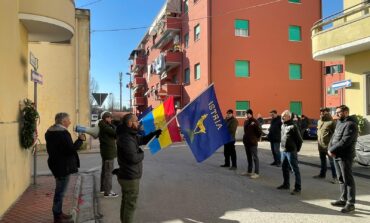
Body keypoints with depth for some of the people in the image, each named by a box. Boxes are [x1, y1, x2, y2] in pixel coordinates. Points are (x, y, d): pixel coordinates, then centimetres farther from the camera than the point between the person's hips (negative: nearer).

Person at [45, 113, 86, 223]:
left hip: (55, 163, 10)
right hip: (63, 166, -10)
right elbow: (71, 149, -25)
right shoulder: (63, 133, -22)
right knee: (60, 191, 0)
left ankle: (58, 213, 31)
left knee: (59, 190, 20)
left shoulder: (50, 131, 9)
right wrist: (80, 140, -14)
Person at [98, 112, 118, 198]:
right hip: (109, 152, -10)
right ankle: (107, 192, 0)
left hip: (105, 151, 10)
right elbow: (116, 133, -19)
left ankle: (103, 188, 33)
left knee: (104, 170, 20)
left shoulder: (102, 126, 12)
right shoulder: (105, 127, -19)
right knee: (109, 172, -5)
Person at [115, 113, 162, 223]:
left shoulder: (131, 135, 6)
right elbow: (134, 158, -30)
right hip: (131, 178, -10)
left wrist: (154, 133, 1)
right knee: (130, 205, 4)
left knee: (126, 202, 24)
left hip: (126, 176, 10)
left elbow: (142, 140, 15)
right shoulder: (126, 139, -26)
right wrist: (141, 153, -10)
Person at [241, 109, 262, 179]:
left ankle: (257, 173, 2)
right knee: (249, 157, 16)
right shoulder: (246, 121, 10)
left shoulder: (254, 121, -14)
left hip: (252, 142, -8)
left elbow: (259, 132, -14)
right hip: (246, 142, 8)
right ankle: (249, 171, 26)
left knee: (255, 158, -3)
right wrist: (245, 138, 13)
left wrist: (256, 138, -4)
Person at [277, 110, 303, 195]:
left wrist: (296, 149, -4)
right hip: (283, 151, 9)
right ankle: (286, 184, 33)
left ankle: (298, 188, 3)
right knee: (284, 168, 18)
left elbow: (299, 140, -11)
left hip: (291, 151, -9)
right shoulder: (283, 126, 11)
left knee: (295, 170, -2)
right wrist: (282, 146, 13)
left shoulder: (293, 126, -13)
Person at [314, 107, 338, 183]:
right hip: (320, 145, 8)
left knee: (332, 162, -1)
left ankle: (335, 177, 6)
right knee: (322, 161, 19)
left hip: (328, 145, -8)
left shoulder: (331, 122, -13)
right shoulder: (319, 121, 11)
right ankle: (322, 174, 31)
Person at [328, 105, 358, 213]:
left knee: (348, 179, -1)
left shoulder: (350, 124, -15)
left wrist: (332, 150, -16)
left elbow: (344, 141, -23)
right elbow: (333, 137, 14)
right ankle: (343, 199, 26)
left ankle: (350, 203, 7)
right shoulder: (339, 123, 14)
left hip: (345, 156, -9)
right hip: (336, 156, 9)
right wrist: (330, 149, -2)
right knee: (341, 179, 16)